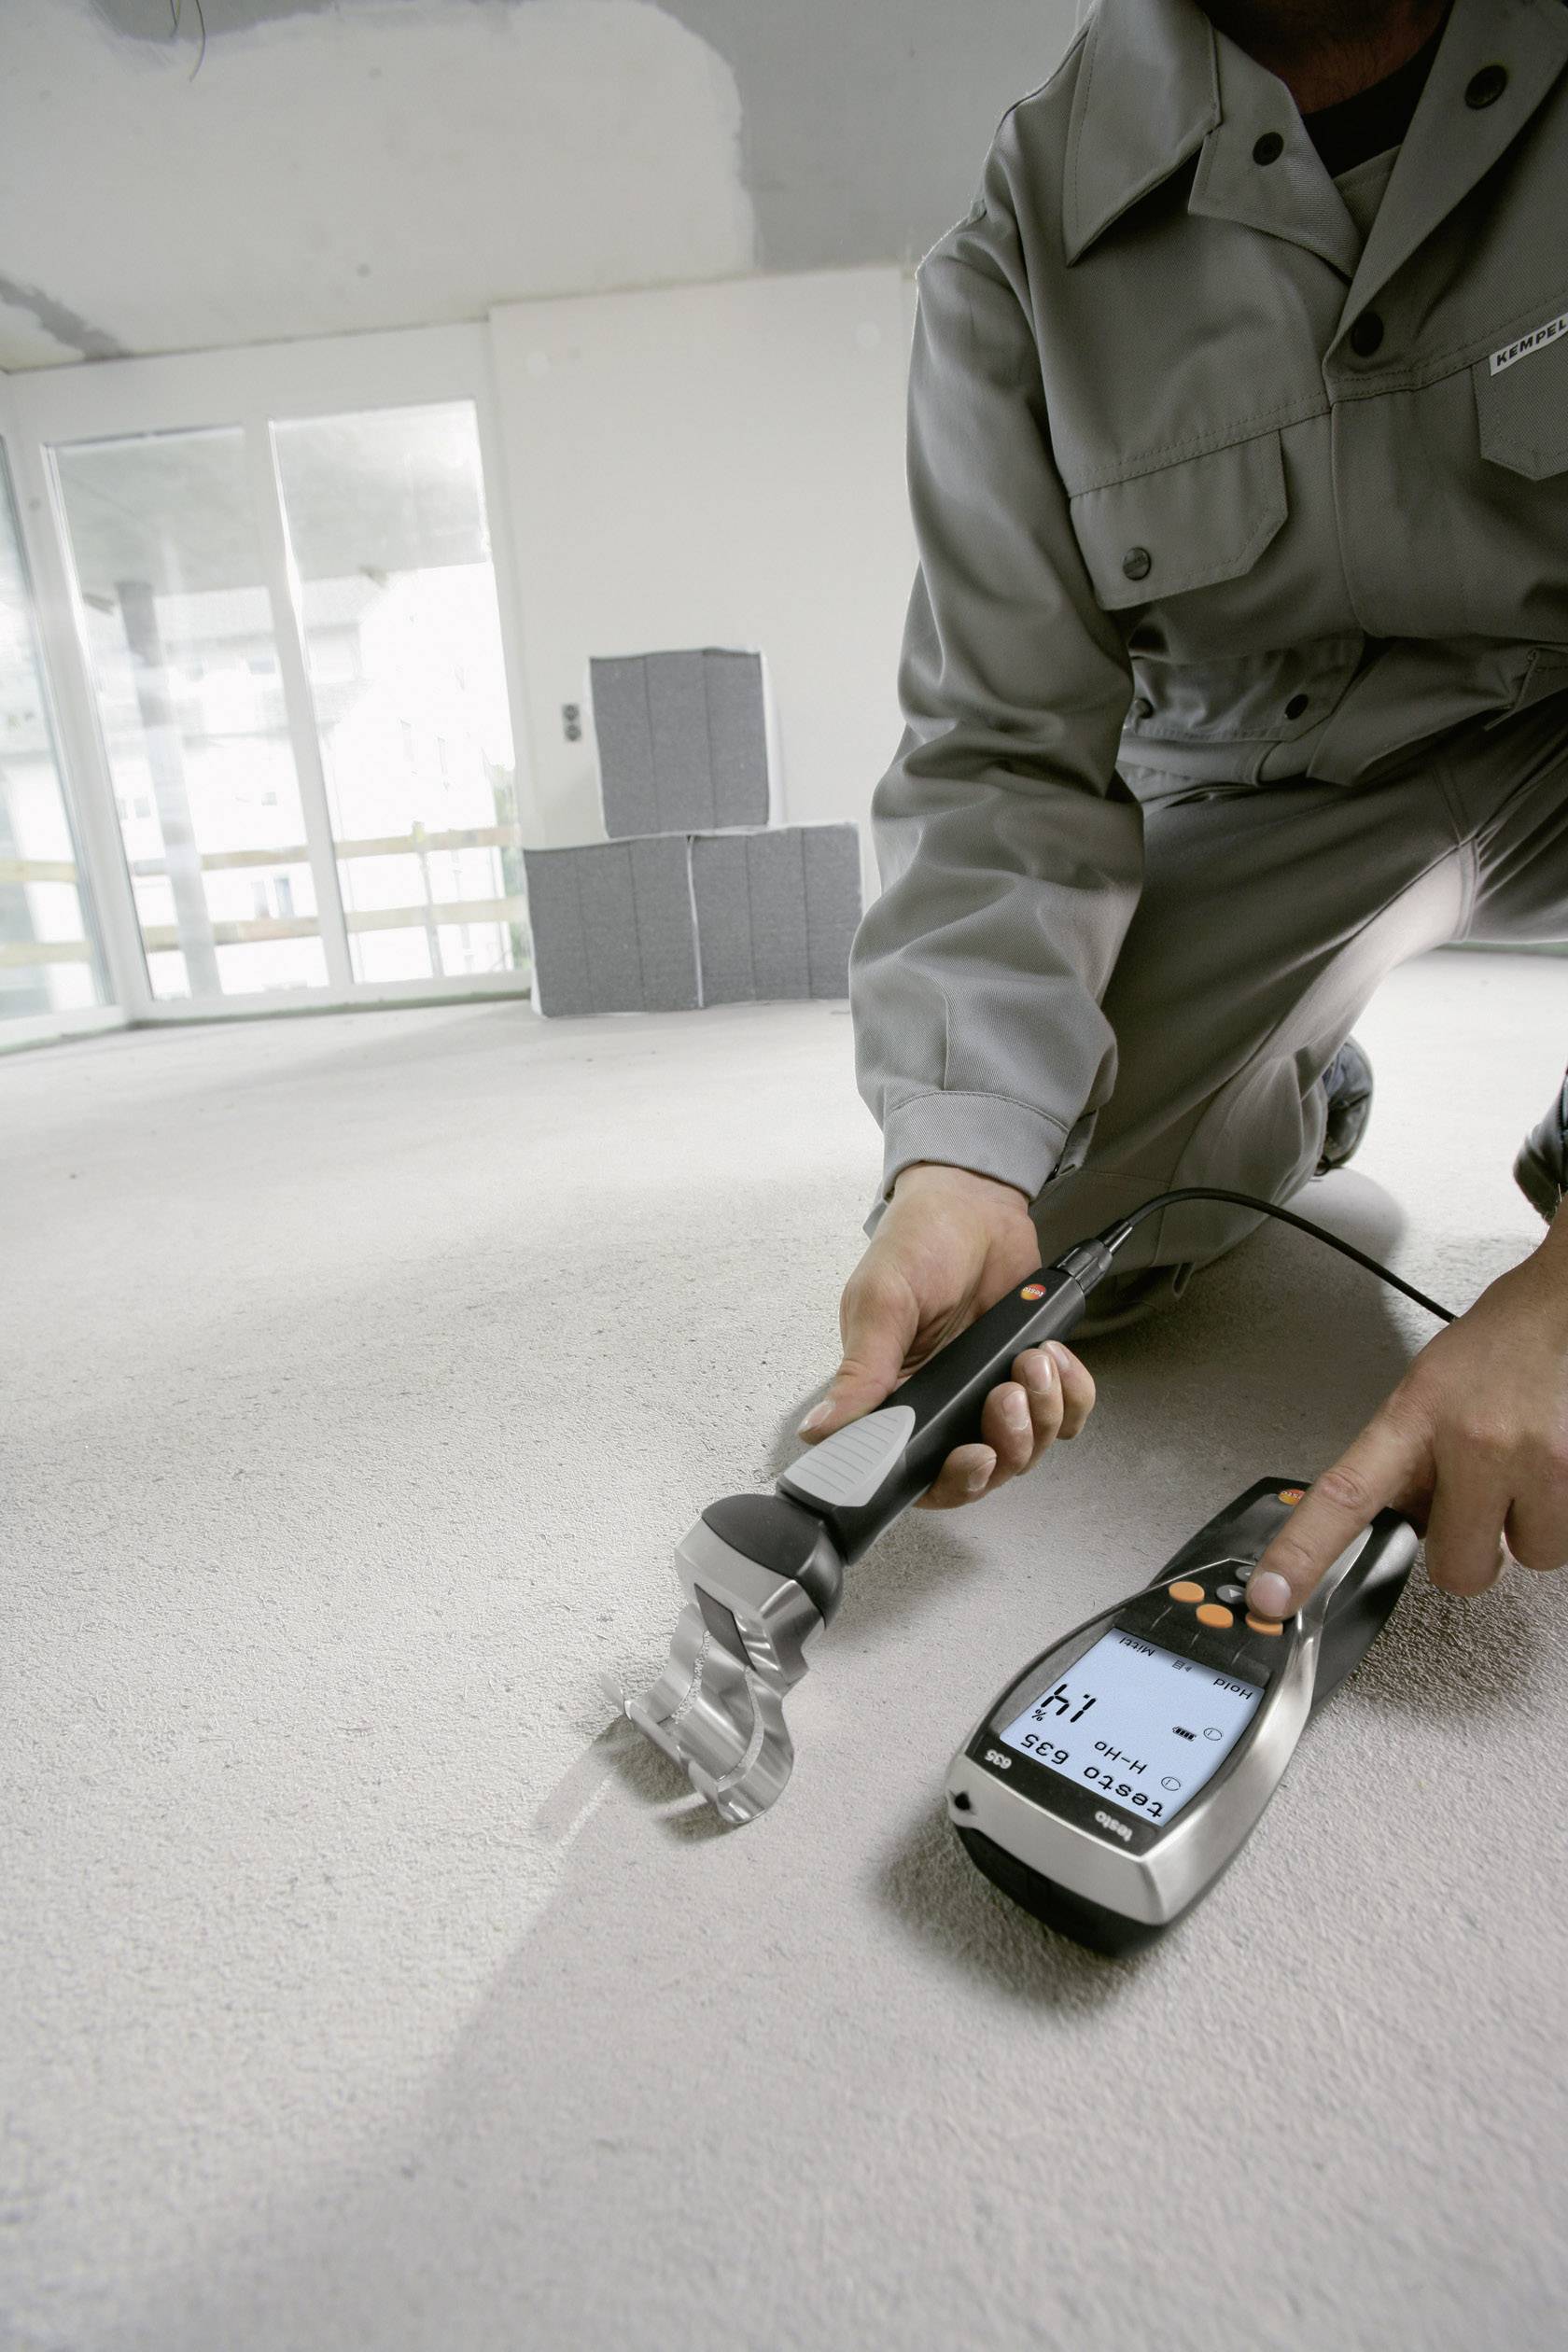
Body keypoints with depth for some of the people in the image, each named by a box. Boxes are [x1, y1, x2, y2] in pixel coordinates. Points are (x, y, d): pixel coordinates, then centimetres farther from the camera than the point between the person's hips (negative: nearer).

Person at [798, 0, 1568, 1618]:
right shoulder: (1021, 251, -13)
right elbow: (1004, 761, -20)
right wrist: (956, 1161, -37)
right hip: (1272, 795, 1)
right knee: (1035, 1236, -15)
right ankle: (1296, 1087, 18)